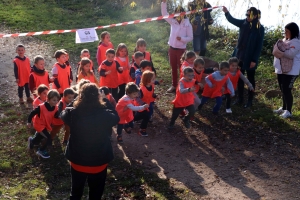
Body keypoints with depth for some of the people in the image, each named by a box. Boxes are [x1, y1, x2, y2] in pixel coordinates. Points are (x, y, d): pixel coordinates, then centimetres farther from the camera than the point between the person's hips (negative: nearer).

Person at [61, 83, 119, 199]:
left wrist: (73, 101, 6)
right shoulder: (105, 114, -23)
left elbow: (63, 115, 5)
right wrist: (105, 100, 4)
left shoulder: (73, 113, -20)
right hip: (99, 162, -1)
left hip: (77, 160, 2)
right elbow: (116, 117, 1)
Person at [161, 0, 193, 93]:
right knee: (173, 68, 14)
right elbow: (164, 14, 1)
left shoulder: (187, 25, -8)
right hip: (172, 48, 4)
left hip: (181, 49, -4)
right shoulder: (173, 22, 2)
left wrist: (182, 39, -24)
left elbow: (190, 37, -6)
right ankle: (174, 85, 25)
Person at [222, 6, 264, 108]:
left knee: (250, 79, 8)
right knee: (239, 78, 12)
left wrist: (254, 60, -15)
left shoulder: (260, 28, -13)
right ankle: (240, 98, 25)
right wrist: (226, 12, -22)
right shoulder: (243, 23, 1)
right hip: (240, 55, 5)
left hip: (250, 58, -5)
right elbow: (232, 20, -2)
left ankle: (250, 100, 19)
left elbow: (259, 46, -12)